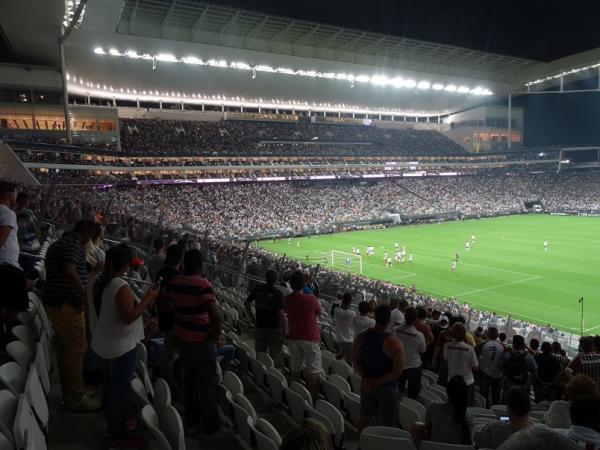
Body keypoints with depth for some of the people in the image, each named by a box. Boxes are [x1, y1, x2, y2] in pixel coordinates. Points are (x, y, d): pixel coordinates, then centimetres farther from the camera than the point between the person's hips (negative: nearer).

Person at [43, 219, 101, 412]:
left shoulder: (57, 244, 18)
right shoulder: (74, 244, -14)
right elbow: (69, 271, -30)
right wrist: (83, 292, -18)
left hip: (53, 302, 10)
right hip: (67, 305, -10)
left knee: (63, 349, 16)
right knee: (76, 350, -2)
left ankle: (67, 394, 26)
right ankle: (78, 398, 6)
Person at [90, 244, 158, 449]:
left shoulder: (100, 282, 1)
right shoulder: (121, 287, -26)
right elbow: (129, 318, -26)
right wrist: (147, 298, -19)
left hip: (106, 343, 9)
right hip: (121, 347, -9)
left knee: (110, 385, 22)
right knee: (120, 391, 4)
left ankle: (113, 425, 39)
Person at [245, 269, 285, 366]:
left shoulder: (257, 289, 0)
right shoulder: (278, 293, -15)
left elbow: (246, 303, 9)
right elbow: (280, 314, -17)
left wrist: (252, 317, 14)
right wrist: (283, 329, -10)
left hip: (259, 327, 4)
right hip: (274, 328, -4)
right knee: (274, 356, 7)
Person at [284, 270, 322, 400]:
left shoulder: (287, 299, -6)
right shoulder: (311, 299, -19)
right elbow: (318, 312, -2)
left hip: (294, 338, 5)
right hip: (310, 338, -4)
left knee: (295, 369, 17)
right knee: (312, 371, 5)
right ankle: (313, 397, 10)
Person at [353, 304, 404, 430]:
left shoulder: (361, 337, -9)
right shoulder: (394, 343, -22)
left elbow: (355, 360, -3)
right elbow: (397, 371, -21)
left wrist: (365, 377, -9)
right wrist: (378, 382, -15)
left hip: (366, 385, 5)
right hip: (387, 388, -4)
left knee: (364, 418, 23)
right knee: (386, 425, 10)